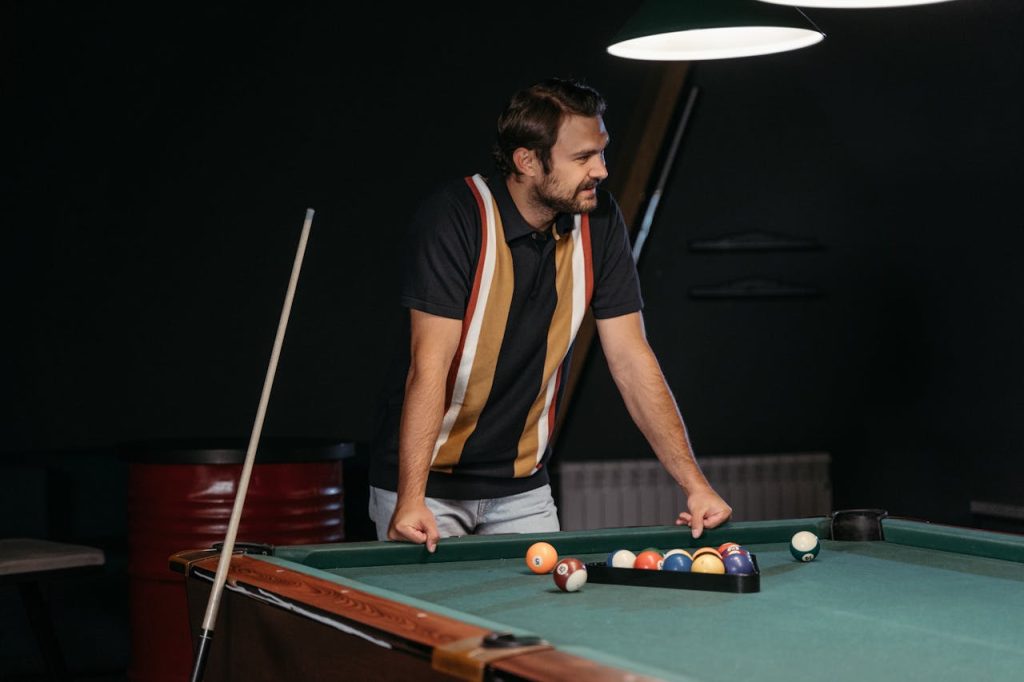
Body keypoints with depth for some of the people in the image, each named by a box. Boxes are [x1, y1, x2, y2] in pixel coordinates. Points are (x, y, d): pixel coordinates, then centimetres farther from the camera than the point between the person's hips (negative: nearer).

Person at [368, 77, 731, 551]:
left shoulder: (599, 221, -6)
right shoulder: (455, 215, -20)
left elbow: (631, 358, -4)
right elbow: (429, 363, -26)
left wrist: (693, 483, -11)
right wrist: (411, 500, -35)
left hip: (522, 486, 5)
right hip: (426, 478, -4)